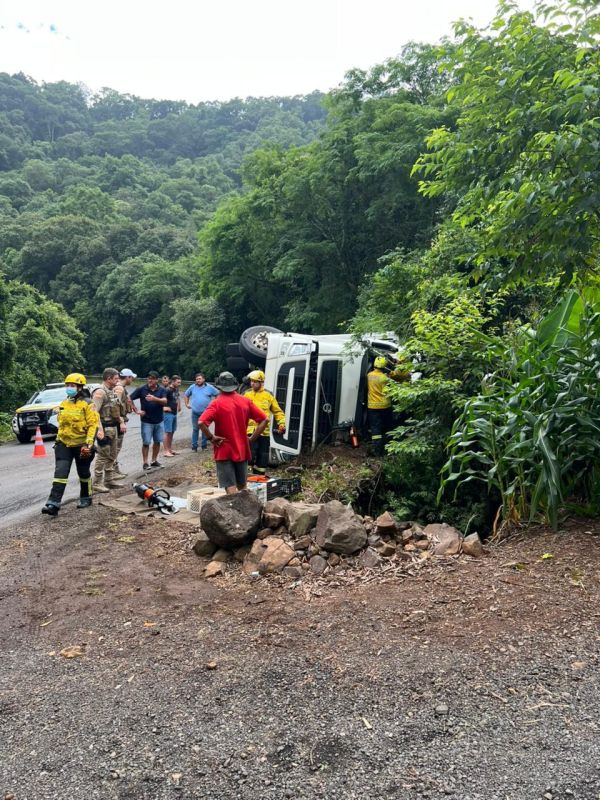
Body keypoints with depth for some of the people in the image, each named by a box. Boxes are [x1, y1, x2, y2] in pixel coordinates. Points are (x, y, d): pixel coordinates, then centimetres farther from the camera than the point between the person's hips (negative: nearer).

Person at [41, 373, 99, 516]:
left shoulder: (87, 404, -11)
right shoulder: (64, 404, 9)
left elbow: (93, 424, -15)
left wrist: (89, 443, -22)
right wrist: (58, 440, 21)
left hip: (81, 445, -4)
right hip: (63, 444, 4)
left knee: (83, 473, 12)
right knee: (60, 473, -7)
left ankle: (86, 498, 32)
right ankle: (53, 504, -12)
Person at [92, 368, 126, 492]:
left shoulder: (112, 391, 15)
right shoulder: (100, 392, -15)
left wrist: (121, 421, 17)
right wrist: (99, 429, -28)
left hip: (113, 427, 10)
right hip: (105, 428, -10)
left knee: (112, 455, 15)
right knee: (103, 456, -6)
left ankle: (110, 480, 25)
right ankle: (97, 483, 0)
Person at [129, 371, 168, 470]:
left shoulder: (162, 390, 0)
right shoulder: (141, 389, -4)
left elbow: (164, 401, -15)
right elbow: (129, 399, -1)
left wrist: (155, 399, -32)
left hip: (159, 421, 3)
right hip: (146, 421, -3)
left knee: (157, 441, 10)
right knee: (146, 442, -2)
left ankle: (154, 460, 23)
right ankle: (145, 462, 6)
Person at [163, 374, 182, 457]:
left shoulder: (176, 390, 10)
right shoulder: (168, 390, -17)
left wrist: (179, 406, 21)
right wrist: (164, 407, -19)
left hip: (174, 413, 9)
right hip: (168, 413, -9)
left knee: (172, 432, 13)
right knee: (167, 432, -7)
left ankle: (170, 449, 22)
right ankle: (165, 451, -3)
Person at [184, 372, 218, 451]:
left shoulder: (209, 387, 1)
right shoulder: (192, 387, 5)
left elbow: (217, 394, 8)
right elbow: (186, 395, 19)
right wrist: (187, 404, 11)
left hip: (206, 412, -1)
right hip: (195, 412, 1)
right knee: (195, 429, 3)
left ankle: (204, 445, 15)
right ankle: (194, 446, 9)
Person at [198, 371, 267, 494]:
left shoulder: (217, 403, -12)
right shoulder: (246, 401, 1)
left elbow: (201, 422, -25)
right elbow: (264, 420, 1)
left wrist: (211, 438, -11)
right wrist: (252, 439, 3)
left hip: (224, 451, -4)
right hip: (242, 450, 4)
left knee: (231, 489, -2)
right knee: (242, 487, 19)